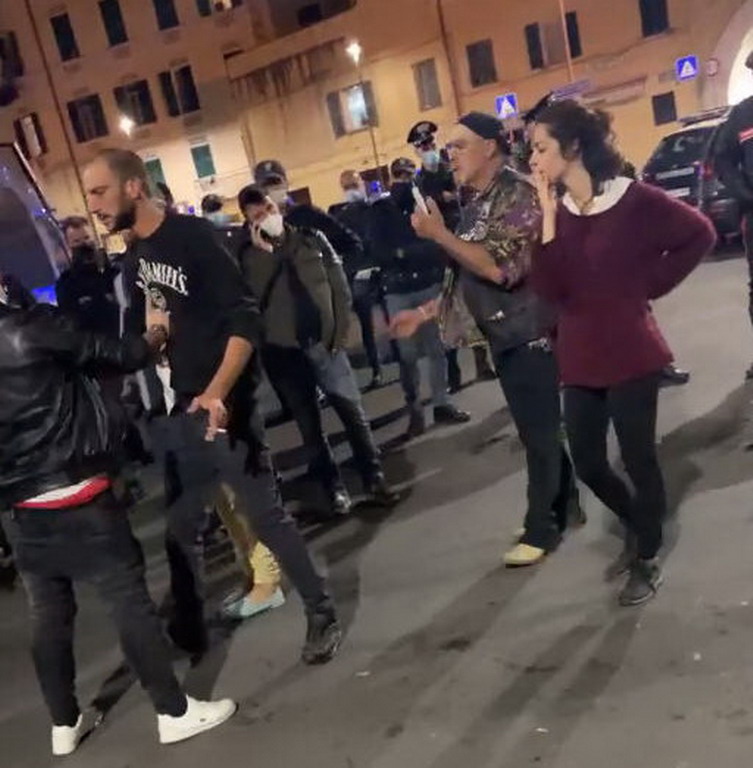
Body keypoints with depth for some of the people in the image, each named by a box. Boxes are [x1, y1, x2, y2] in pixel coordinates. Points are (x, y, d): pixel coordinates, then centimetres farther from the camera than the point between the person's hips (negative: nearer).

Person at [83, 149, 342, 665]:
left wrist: (217, 393, -29)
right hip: (182, 408, 8)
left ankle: (322, 615, 18)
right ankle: (188, 631, 31)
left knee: (267, 515, 1)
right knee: (179, 527, 14)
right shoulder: (136, 256, 10)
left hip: (221, 403, -7)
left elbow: (246, 321, -20)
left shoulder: (193, 236, -13)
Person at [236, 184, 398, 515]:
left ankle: (375, 478, 14)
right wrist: (264, 252, -18)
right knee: (309, 425, 7)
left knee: (353, 411, 1)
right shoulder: (248, 256, -2)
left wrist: (339, 331, -3)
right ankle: (334, 488, 18)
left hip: (324, 342, 1)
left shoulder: (311, 238, 4)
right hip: (282, 351, -1)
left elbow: (339, 286, 5)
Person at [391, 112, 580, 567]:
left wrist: (440, 235, -22)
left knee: (539, 432, 1)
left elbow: (501, 268, -26)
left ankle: (541, 528, 13)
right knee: (538, 429, 16)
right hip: (505, 336, 8)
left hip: (531, 333, -8)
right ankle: (566, 506, 31)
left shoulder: (517, 194, -15)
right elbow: (468, 278, 17)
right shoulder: (475, 205, 11)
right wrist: (425, 313, 12)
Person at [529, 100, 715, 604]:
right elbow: (549, 290, -9)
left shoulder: (635, 199, -11)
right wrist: (549, 216, -13)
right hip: (580, 359, 5)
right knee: (587, 462, 12)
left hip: (631, 354, -5)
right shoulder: (557, 211, 2)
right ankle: (638, 527, 40)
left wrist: (653, 284, -3)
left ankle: (648, 560, 26)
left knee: (638, 457, 6)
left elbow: (699, 235, 0)